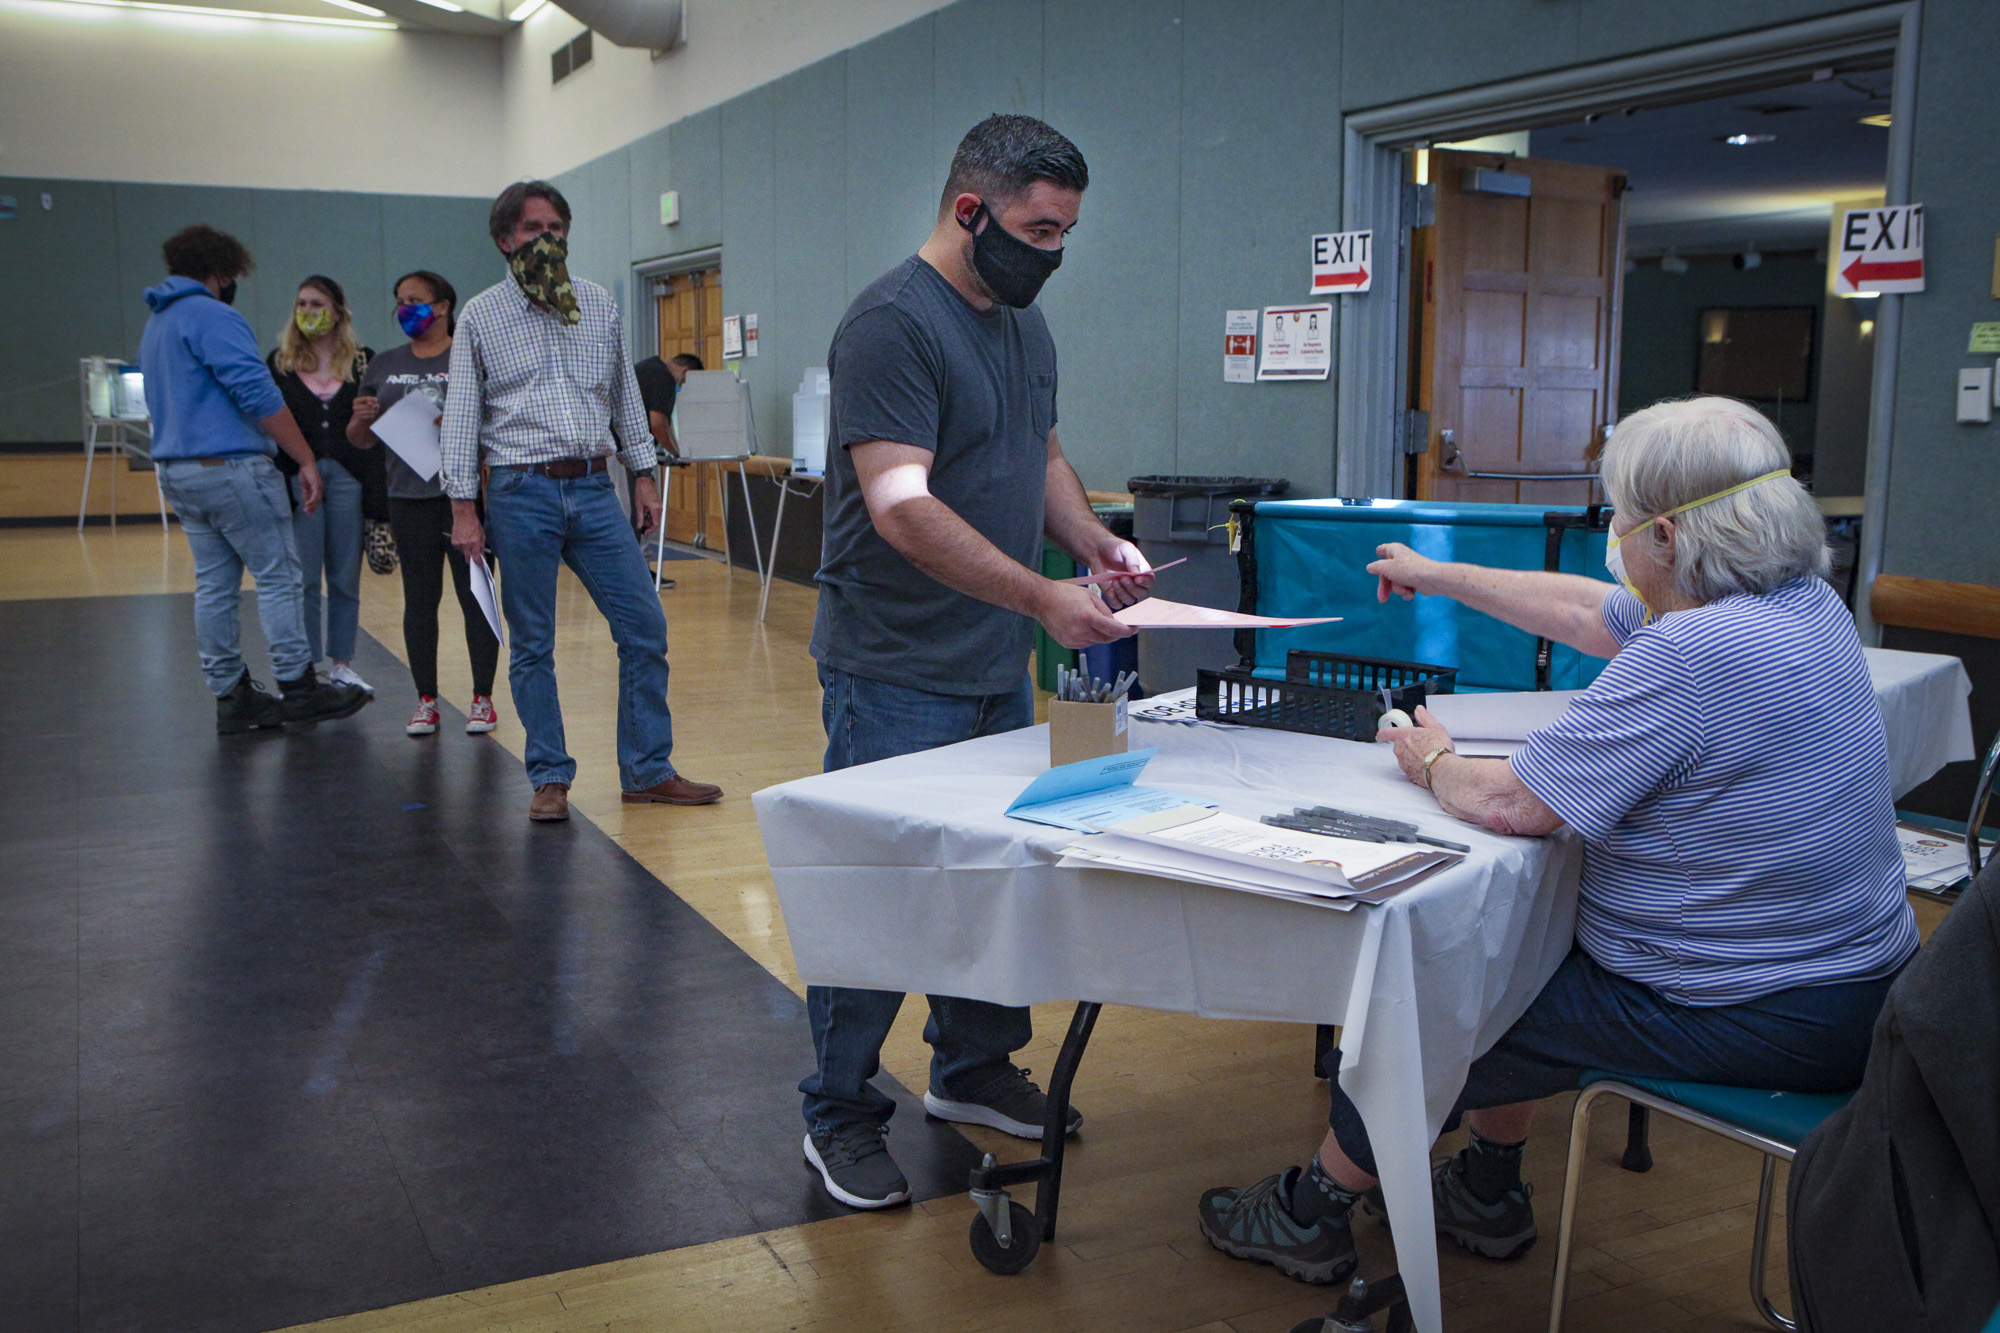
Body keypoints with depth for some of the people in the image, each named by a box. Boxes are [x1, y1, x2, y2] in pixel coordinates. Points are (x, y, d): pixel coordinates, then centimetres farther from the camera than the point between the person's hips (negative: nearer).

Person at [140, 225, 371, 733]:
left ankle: (231, 696, 12)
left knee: (214, 585, 9)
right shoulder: (213, 317, -12)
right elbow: (258, 395, -19)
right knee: (277, 576, -3)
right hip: (230, 467, -9)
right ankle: (297, 688, -1)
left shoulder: (155, 324, 20)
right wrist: (306, 460, -17)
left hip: (175, 472, 9)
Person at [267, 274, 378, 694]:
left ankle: (342, 663, 15)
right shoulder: (280, 363, 8)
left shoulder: (361, 363, 8)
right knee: (302, 576, 0)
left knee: (346, 576, 5)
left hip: (348, 476, 0)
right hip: (297, 477, 0)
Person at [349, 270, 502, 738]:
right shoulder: (384, 366, 15)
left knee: (474, 594, 0)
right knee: (419, 598, 6)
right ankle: (426, 700, 13)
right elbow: (361, 439, 17)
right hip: (410, 497, 4)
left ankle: (482, 698, 8)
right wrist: (361, 419, -5)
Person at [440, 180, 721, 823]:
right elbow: (462, 415, 2)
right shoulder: (480, 316, 4)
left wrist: (643, 473, 12)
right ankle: (550, 779, 14)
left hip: (594, 489, 3)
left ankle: (648, 770, 10)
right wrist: (463, 507, -3)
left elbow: (625, 395, 17)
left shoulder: (600, 306, 12)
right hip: (522, 493, -3)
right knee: (532, 645, 2)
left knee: (645, 628, 0)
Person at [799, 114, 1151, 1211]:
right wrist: (1043, 597, -31)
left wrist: (1097, 544, 5)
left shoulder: (1026, 323, 12)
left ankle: (973, 1068, 36)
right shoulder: (892, 323, -17)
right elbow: (902, 508, -26)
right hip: (898, 677, -9)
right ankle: (840, 1118, 18)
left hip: (998, 668, 9)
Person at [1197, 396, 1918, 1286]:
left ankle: (1311, 1213, 28)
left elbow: (1511, 804, -24)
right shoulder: (1803, 602, 2)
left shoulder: (1694, 653, -29)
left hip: (1755, 1022, -9)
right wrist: (1444, 577, 26)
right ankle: (1487, 1190, 38)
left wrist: (1432, 762, -2)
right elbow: (1588, 614, 17)